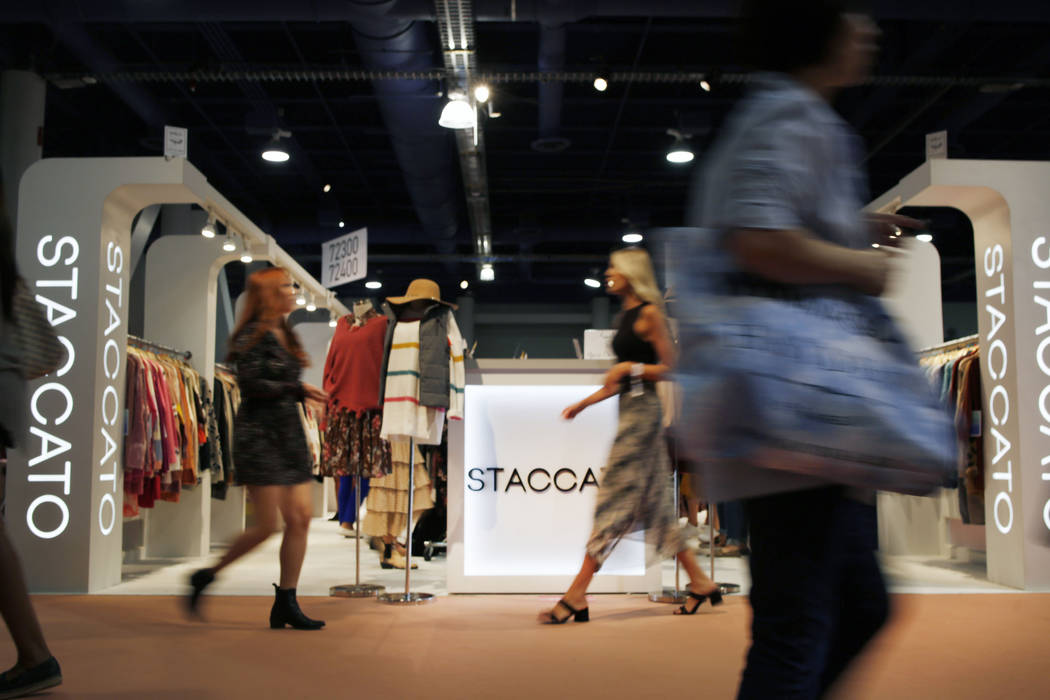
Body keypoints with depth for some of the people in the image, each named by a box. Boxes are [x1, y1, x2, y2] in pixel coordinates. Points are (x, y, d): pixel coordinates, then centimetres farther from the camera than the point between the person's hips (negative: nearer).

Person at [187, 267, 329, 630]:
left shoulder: (285, 336, 17)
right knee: (267, 524, -7)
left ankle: (286, 603, 9)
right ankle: (206, 576, 14)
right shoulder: (254, 335, -8)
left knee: (300, 518, 1)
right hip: (259, 435, -8)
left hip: (289, 434, 8)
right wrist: (297, 390, -14)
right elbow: (251, 384, -18)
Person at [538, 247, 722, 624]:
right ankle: (700, 582, 19)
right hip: (630, 409, 9)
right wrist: (584, 403, 19)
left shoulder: (649, 313, -8)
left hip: (643, 410, -9)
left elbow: (668, 367, -10)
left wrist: (632, 367, -21)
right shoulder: (626, 316, 18)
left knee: (614, 497, -9)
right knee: (654, 501, 10)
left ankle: (576, 596, -7)